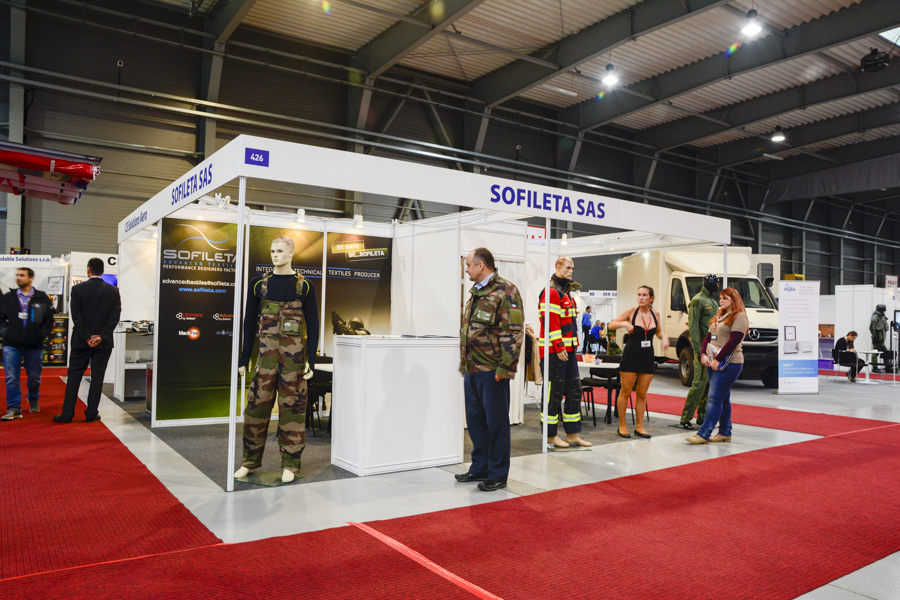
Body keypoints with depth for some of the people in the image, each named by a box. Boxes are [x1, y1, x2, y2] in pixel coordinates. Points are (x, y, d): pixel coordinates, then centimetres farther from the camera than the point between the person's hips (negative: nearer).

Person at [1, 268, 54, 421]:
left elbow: (49, 319, 6)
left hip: (34, 345, 0)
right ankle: (14, 408, 2)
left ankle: (33, 401, 35)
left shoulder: (42, 299, 4)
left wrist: (42, 334, -6)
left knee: (34, 377, 10)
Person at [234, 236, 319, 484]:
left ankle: (290, 464, 13)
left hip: (294, 354, -2)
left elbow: (313, 324, 2)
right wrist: (244, 358, 8)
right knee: (257, 403, 3)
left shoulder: (304, 286, 1)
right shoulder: (259, 284, 6)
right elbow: (250, 322, 10)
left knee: (292, 406, 3)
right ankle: (251, 460, 19)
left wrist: (311, 360, -4)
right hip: (266, 352, 2)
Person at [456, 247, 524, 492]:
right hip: (472, 371, 9)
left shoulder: (505, 291, -11)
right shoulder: (475, 293, 17)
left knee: (496, 422, 2)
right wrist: (464, 364, 19)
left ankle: (498, 474, 14)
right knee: (475, 420, 15)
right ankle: (480, 467, 29)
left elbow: (514, 332, -17)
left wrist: (505, 368, -20)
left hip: (492, 371, -9)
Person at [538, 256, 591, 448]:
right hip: (554, 351, -10)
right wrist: (559, 348, -22)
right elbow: (551, 322, -19)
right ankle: (550, 435, 9)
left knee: (574, 390, 11)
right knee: (554, 392, -2)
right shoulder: (551, 292, -13)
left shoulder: (565, 292, 19)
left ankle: (572, 433, 19)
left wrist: (574, 345, 18)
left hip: (568, 350, 10)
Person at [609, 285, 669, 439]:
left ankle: (639, 426, 18)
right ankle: (622, 425, 13)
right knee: (626, 392, 1)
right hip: (631, 356, -3)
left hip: (648, 357, 3)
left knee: (642, 394, 8)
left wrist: (664, 337, 0)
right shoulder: (631, 311, -6)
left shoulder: (655, 314, 5)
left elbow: (658, 332, 21)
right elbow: (611, 325, -2)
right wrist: (624, 324, -20)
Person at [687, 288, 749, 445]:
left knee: (715, 398, -11)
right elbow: (708, 337, 16)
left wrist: (718, 360, -18)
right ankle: (725, 432, 19)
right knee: (723, 399, 13)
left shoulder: (739, 317, -8)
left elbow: (734, 341, -17)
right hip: (714, 363, 9)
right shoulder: (719, 317, 19)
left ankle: (704, 434, -12)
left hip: (729, 364, -9)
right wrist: (703, 354, -1)